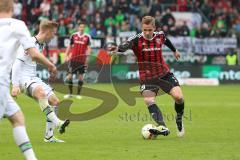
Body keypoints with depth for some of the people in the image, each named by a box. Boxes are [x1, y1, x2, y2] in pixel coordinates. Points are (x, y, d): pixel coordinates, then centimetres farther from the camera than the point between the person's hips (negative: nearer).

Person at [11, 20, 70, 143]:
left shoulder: (40, 45, 16)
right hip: (24, 78, -10)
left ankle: (49, 136, 6)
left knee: (55, 101, 1)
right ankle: (56, 122, -45)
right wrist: (15, 85, -26)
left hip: (33, 79, 10)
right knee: (41, 92, -38)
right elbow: (17, 64, -19)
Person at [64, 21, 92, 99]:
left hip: (82, 60, -1)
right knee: (69, 76, -1)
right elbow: (69, 46, 11)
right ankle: (70, 93, 11)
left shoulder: (87, 37, 0)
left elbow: (88, 48, -3)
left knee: (81, 77, 0)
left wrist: (87, 56, -19)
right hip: (73, 59, 1)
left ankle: (78, 94, 10)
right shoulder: (74, 36, 4)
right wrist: (67, 56, 2)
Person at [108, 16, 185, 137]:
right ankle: (162, 127, -33)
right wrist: (117, 48, -61)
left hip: (164, 74, 2)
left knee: (178, 97, -13)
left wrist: (174, 50, 43)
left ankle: (179, 119, 17)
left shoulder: (160, 36, -2)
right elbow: (126, 45, -37)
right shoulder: (137, 40, -14)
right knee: (149, 101, -25)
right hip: (147, 77, -2)